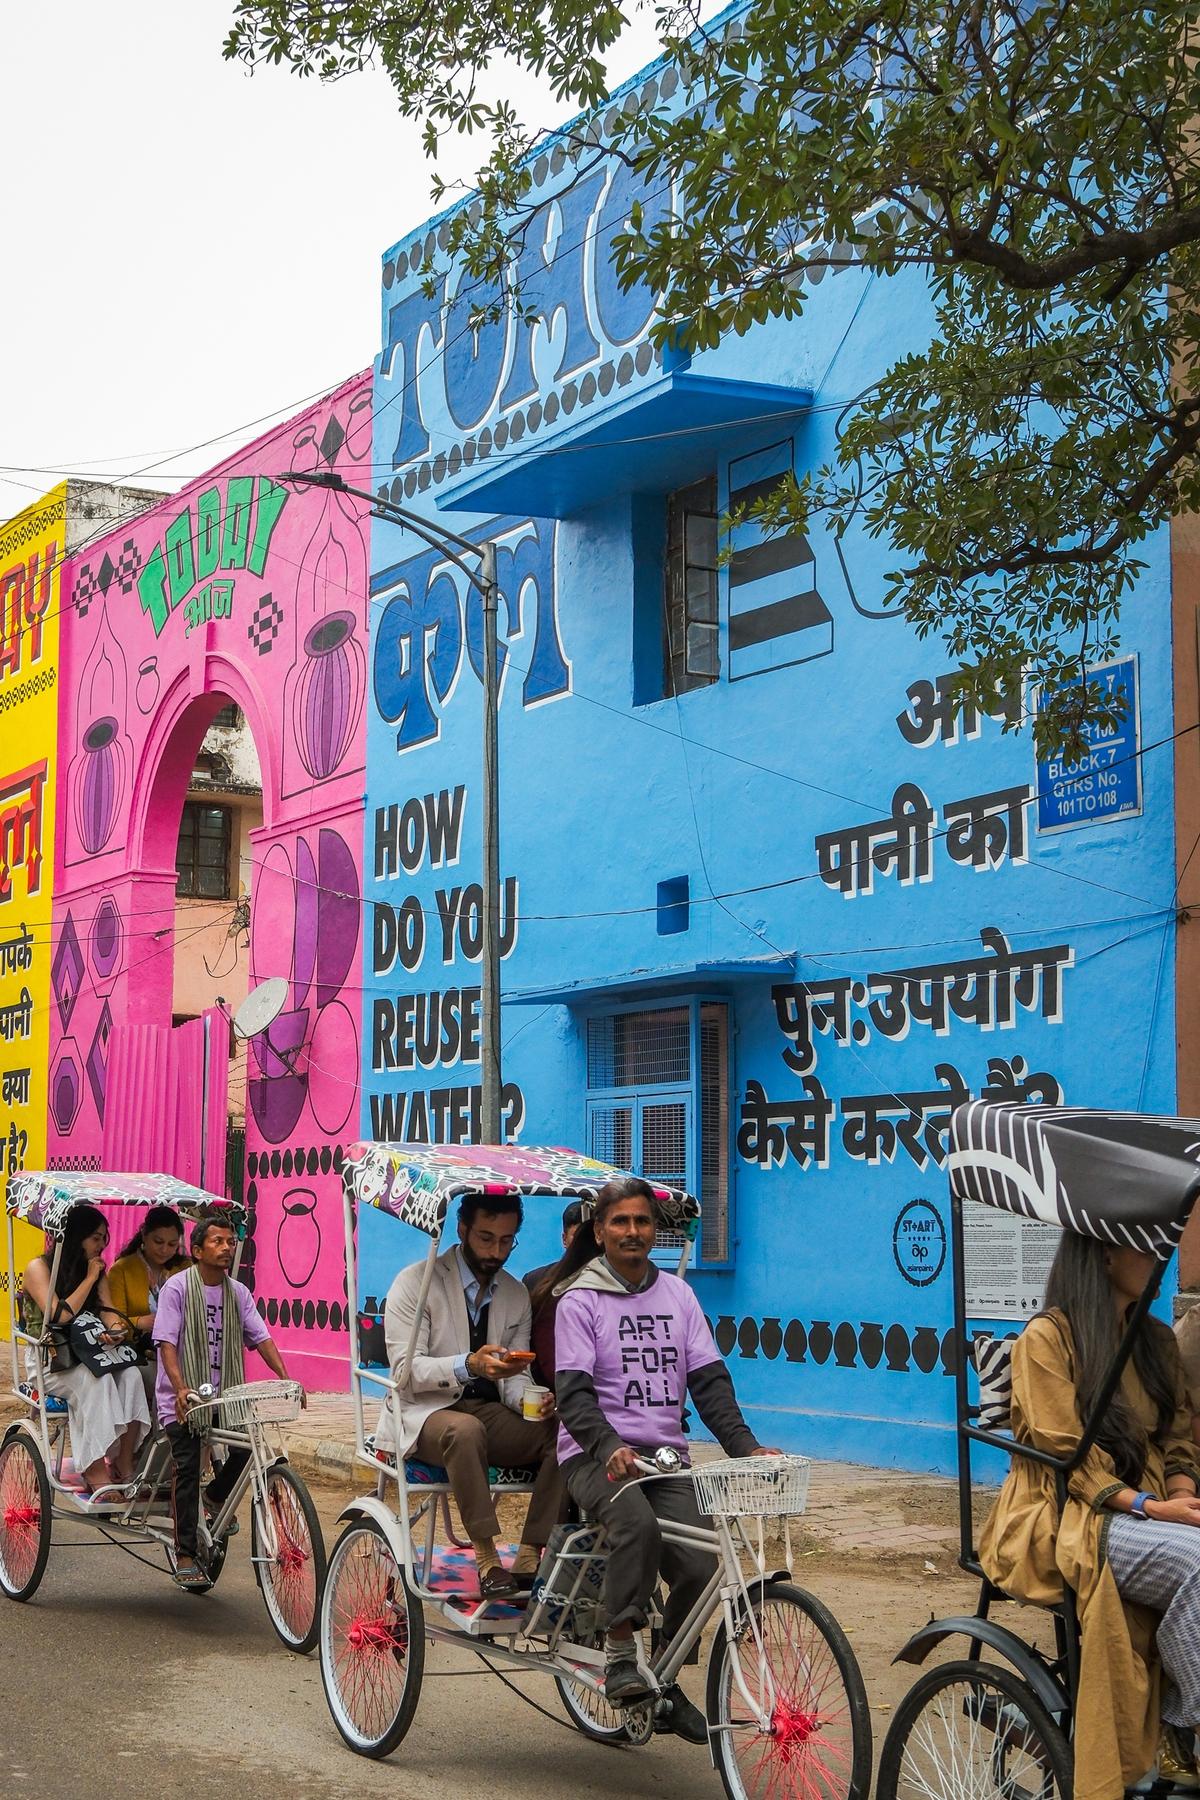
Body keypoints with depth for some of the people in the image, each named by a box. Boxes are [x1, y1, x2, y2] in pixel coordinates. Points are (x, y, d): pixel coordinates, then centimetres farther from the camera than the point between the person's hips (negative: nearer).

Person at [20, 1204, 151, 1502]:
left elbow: (108, 1310, 2)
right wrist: (89, 1278, -11)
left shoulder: (97, 1272, 14)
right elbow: (59, 1316, -17)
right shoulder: (39, 1268, -5)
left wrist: (115, 1330, -21)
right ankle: (97, 1476, -39)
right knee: (96, 1381, -36)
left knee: (130, 1375, -26)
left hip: (86, 1357, 5)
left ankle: (124, 1469, -28)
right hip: (50, 1362, -5)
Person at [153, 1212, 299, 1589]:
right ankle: (185, 1555, 1)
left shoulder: (238, 1293, 7)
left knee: (246, 1447, -13)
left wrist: (284, 1377, -12)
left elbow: (261, 1337, 3)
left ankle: (216, 1498, 19)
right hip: (183, 1397, -4)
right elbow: (167, 1343, -14)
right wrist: (181, 1388, -27)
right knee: (187, 1469, -8)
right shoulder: (177, 1287, -8)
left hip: (225, 1394, 4)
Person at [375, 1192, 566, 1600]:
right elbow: (406, 1370, -14)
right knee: (465, 1429, -40)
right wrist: (468, 1365, -31)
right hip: (426, 1412, -5)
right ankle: (487, 1558, -34)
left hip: (490, 1411, 5)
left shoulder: (516, 1294, 12)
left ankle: (530, 1559, -24)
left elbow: (514, 1376, 10)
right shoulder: (416, 1283, -5)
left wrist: (529, 1399, -15)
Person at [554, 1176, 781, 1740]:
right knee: (638, 1526, -34)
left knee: (699, 1567, -14)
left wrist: (745, 1446, -8)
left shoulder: (677, 1294, 13)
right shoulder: (580, 1302, -1)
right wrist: (609, 1446, -30)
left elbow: (708, 1378, 7)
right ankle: (620, 1651, -20)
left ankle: (665, 1684, 6)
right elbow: (574, 1393, -11)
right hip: (595, 1455, -4)